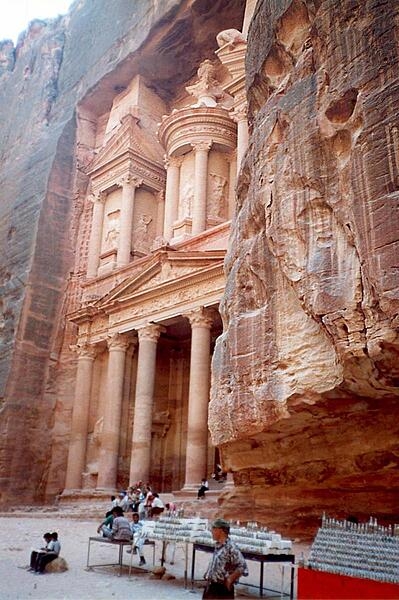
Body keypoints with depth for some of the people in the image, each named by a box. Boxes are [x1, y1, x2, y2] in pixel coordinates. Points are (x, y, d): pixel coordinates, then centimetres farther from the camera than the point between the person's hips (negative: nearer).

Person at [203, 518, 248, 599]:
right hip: (210, 587, 9)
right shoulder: (218, 546, 9)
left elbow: (242, 567, -24)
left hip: (222, 589, -9)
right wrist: (207, 574, 12)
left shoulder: (230, 548, -19)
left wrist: (229, 580, -19)